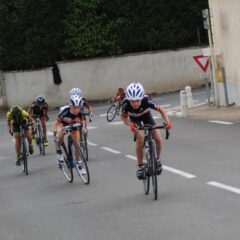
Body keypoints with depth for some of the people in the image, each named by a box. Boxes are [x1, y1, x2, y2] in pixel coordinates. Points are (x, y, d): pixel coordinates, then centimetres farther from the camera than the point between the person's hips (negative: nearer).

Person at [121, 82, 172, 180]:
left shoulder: (147, 101, -38)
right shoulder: (126, 104, -36)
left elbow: (160, 110, -26)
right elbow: (123, 117, -18)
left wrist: (167, 121, -43)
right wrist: (130, 124, -39)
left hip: (146, 116, 1)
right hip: (135, 119, -1)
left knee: (158, 138, -18)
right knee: (140, 139, -26)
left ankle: (157, 159, 10)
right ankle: (140, 166, -11)